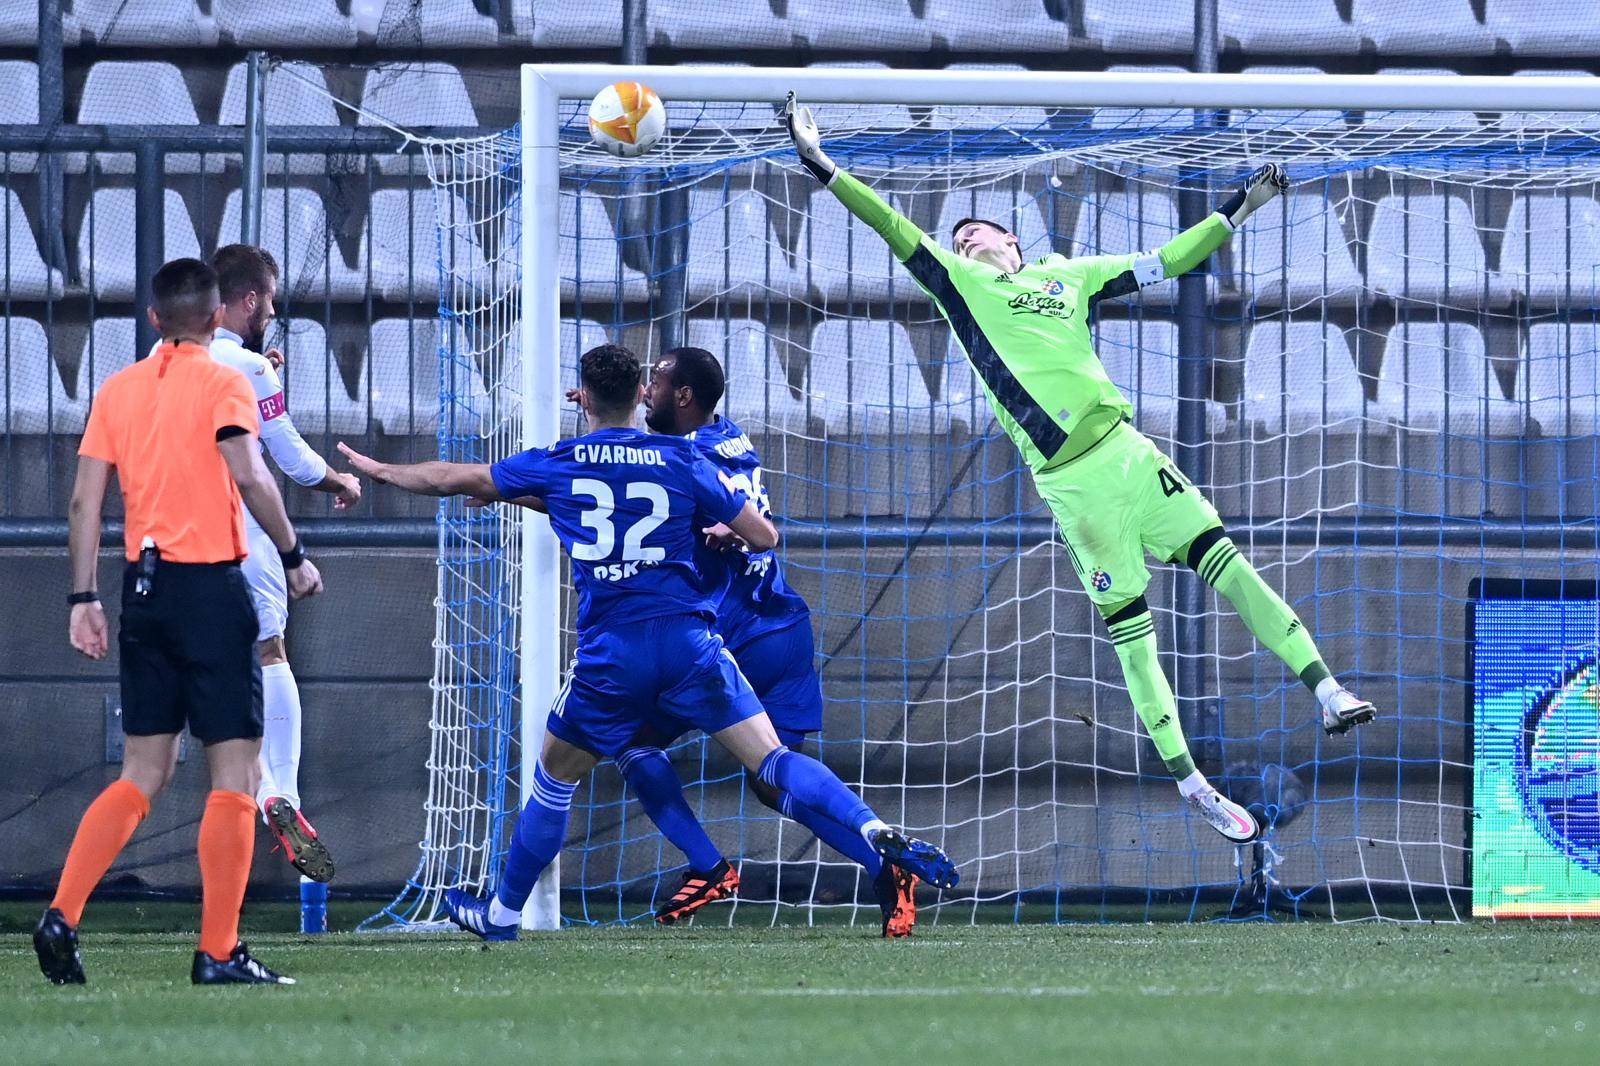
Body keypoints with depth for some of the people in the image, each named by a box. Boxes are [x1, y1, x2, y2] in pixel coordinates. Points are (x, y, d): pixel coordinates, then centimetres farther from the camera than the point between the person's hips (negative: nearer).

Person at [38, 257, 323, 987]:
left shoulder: (117, 390, 9)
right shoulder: (222, 384, -6)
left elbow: (85, 499, 6)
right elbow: (249, 475, -19)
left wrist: (83, 598, 8)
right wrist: (293, 556, -8)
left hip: (144, 585, 6)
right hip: (211, 585, -6)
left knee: (144, 774, 13)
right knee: (235, 772, 0)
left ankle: (62, 915, -1)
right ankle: (218, 953, -4)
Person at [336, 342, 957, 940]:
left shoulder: (557, 466, 6)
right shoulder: (683, 463, 5)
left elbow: (453, 479, 18)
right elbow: (765, 537, 9)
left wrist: (379, 471, 36)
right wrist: (724, 530, 32)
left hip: (609, 658, 0)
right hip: (690, 643, 0)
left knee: (553, 782, 18)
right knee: (774, 761, -4)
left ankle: (502, 915, 29)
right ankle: (878, 835, -24)